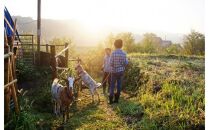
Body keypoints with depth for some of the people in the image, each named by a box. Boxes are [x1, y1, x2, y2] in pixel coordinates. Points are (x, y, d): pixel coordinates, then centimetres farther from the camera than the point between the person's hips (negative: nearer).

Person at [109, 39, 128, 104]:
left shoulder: (113, 53, -15)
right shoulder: (124, 53, -5)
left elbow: (111, 63, -14)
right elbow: (125, 63, -2)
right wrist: (127, 60, 19)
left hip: (114, 71, -3)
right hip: (121, 71, 3)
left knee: (112, 85, 8)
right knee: (119, 84, 12)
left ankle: (111, 99, 7)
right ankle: (117, 98, 19)